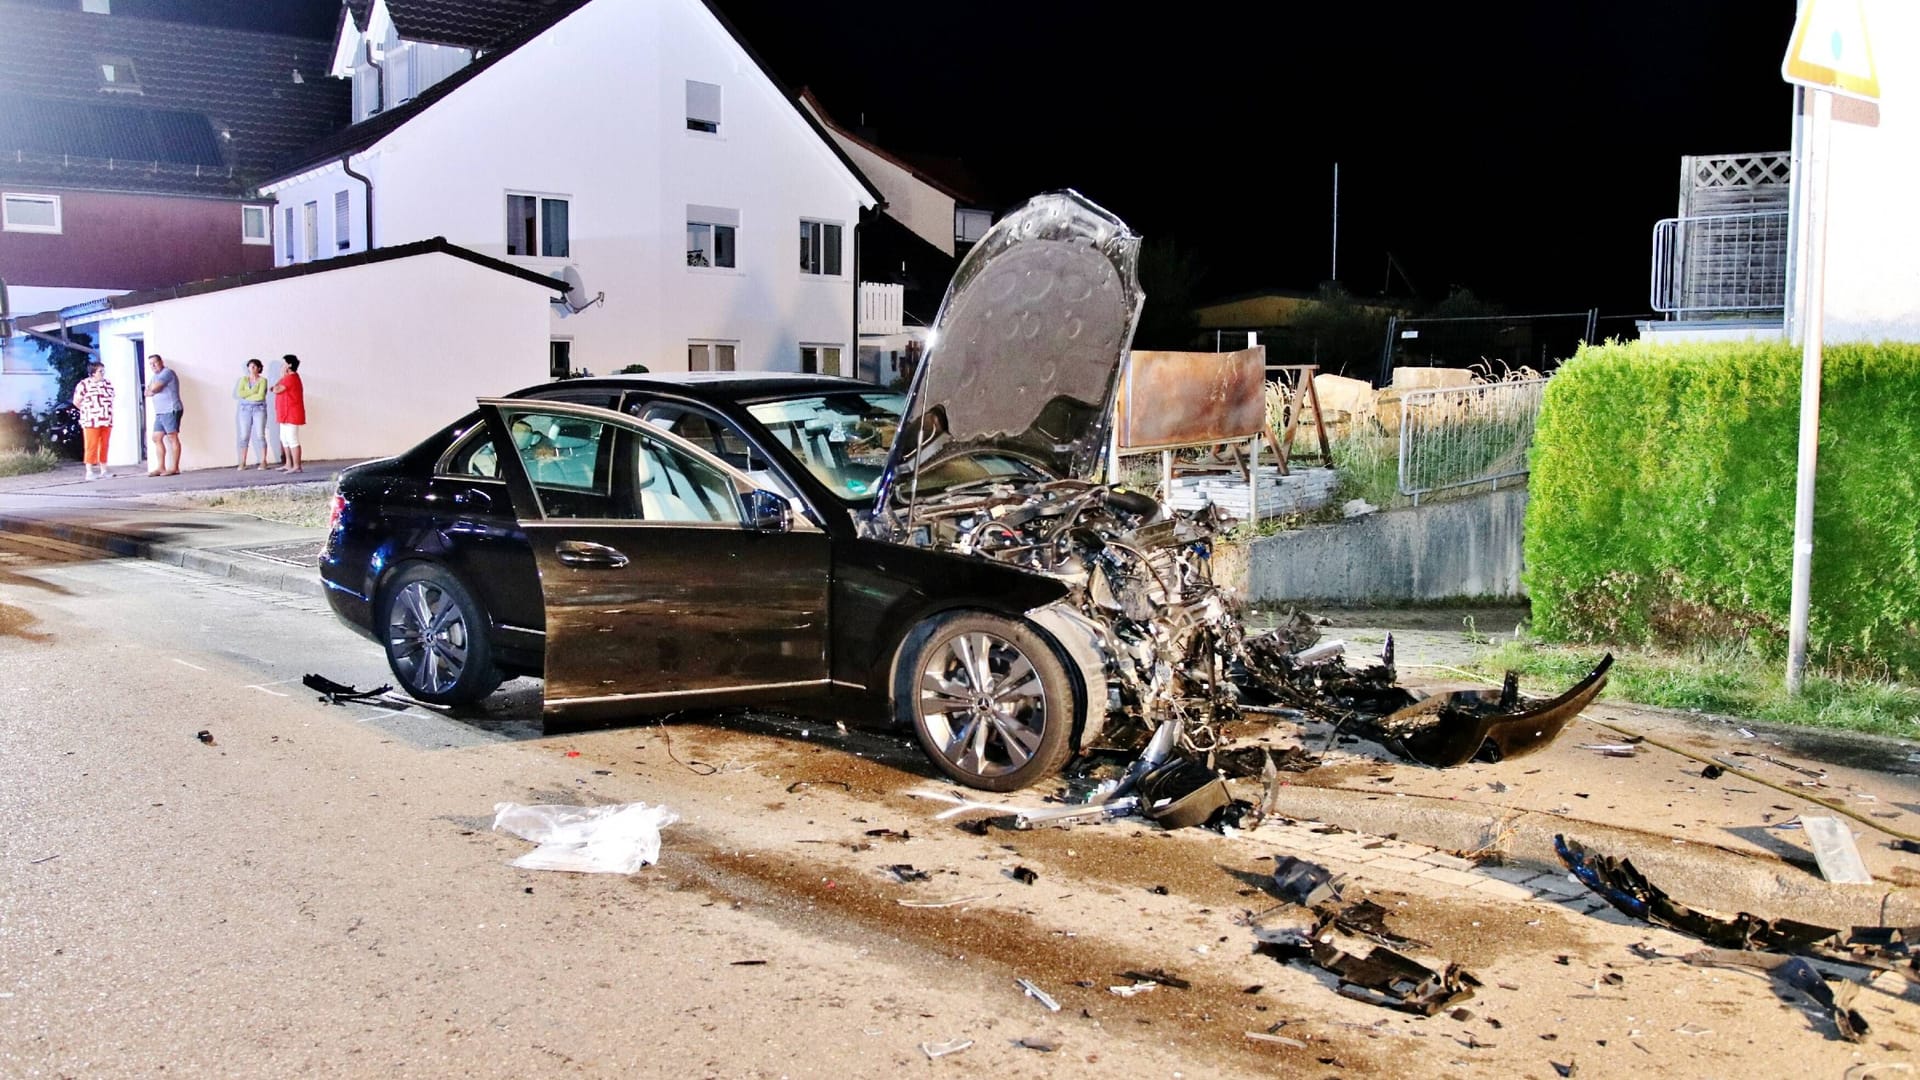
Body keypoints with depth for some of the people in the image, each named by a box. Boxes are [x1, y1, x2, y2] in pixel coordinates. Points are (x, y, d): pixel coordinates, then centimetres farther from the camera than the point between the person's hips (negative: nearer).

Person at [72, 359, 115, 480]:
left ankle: (104, 471, 13)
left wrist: (107, 413, 10)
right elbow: (76, 402, -3)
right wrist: (89, 411, 3)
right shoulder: (83, 384, -6)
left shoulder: (108, 384, 11)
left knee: (104, 447, 7)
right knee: (92, 447, -6)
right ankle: (89, 472, -3)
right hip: (91, 421, -5)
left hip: (106, 421, 5)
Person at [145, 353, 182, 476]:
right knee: (157, 438, 5)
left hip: (170, 411, -10)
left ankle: (174, 468, -10)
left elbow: (153, 388, -15)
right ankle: (161, 468, 5)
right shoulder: (155, 377, 23)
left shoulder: (166, 373, -6)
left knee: (172, 438, -9)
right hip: (160, 413, 10)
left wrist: (151, 389, 6)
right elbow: (147, 392, 15)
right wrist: (152, 390, -5)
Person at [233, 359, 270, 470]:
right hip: (245, 409, 3)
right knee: (244, 436, 1)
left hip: (259, 409, -3)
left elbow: (261, 396, -16)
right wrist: (253, 391, -13)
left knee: (260, 435, -6)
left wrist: (247, 396, -8)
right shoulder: (244, 379, 6)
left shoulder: (263, 380, -4)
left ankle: (263, 462, -2)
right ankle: (243, 463, 4)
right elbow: (239, 394, -7)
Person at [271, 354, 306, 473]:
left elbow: (277, 390, -20)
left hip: (291, 414, -11)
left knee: (292, 440, -9)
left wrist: (281, 377, -7)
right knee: (285, 440, 16)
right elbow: (278, 389, 21)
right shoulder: (289, 377, 18)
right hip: (286, 414, 11)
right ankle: (289, 464, 22)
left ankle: (296, 466, -9)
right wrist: (276, 387, 0)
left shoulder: (291, 378, -17)